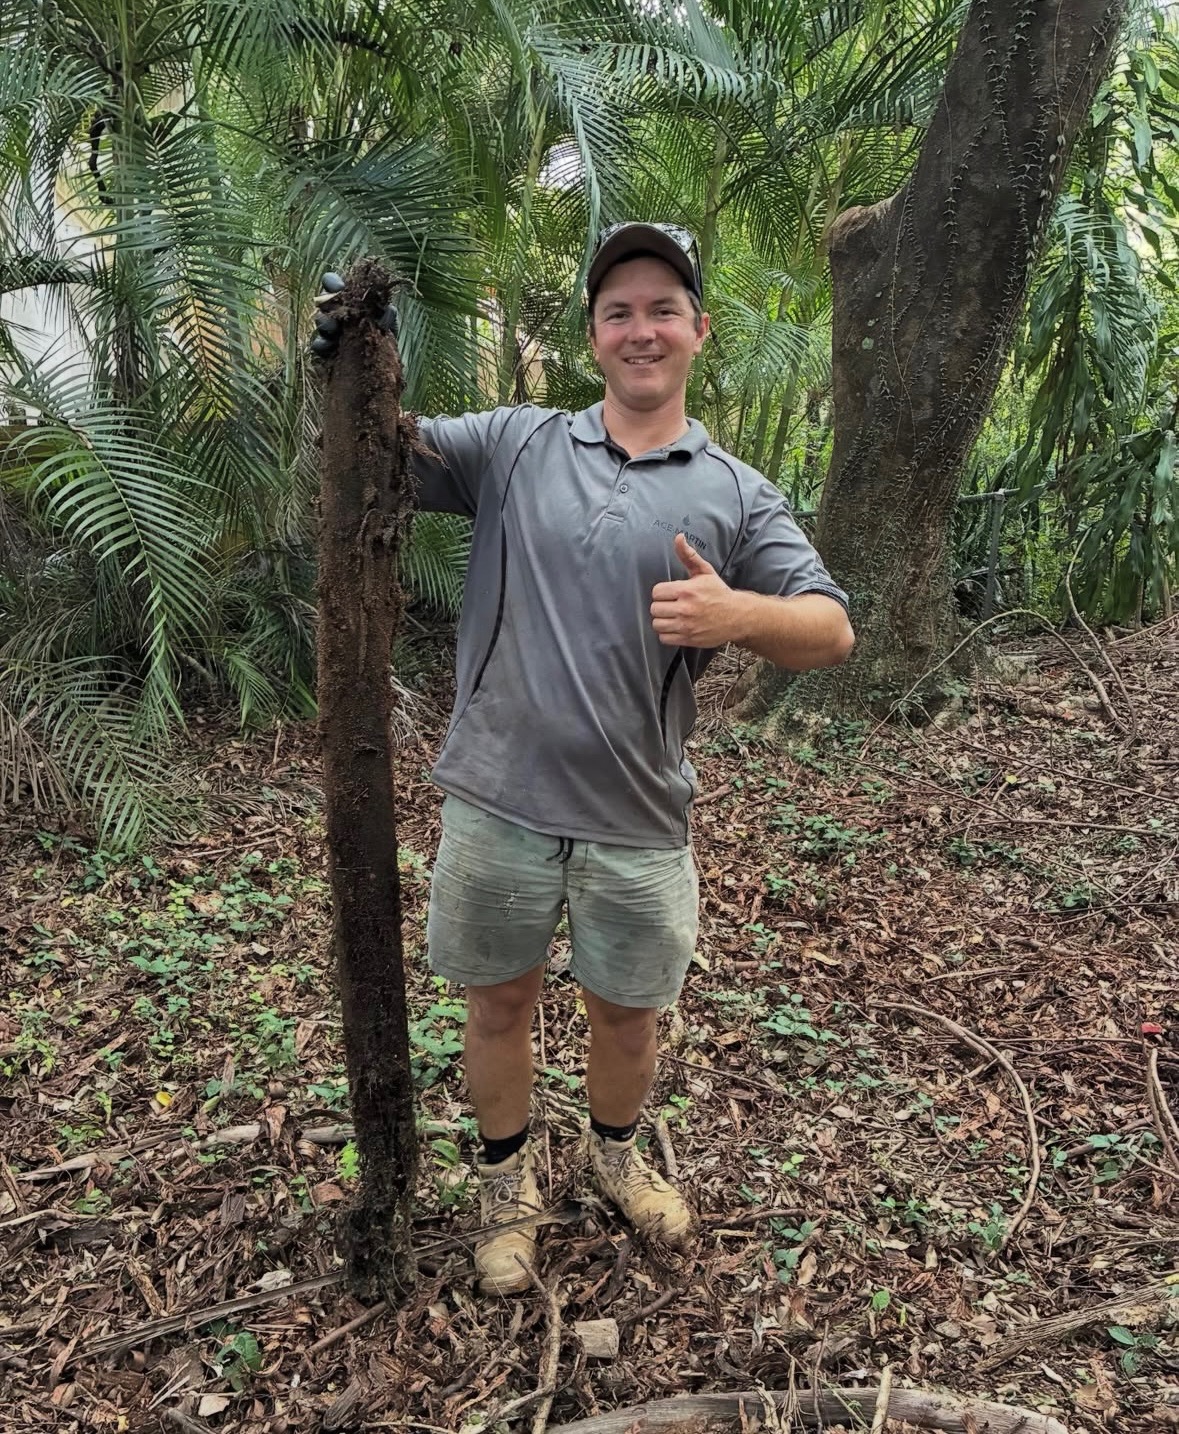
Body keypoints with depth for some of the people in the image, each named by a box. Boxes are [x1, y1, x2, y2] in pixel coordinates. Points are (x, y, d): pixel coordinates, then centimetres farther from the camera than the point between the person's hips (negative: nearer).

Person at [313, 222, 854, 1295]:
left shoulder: (737, 495, 3)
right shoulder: (516, 445, 3)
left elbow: (832, 630, -1)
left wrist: (737, 615, -23)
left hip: (638, 821, 1)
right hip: (499, 803, 0)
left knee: (627, 1015, 19)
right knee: (500, 1004, 17)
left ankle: (616, 1152, 51)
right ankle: (508, 1179, 45)